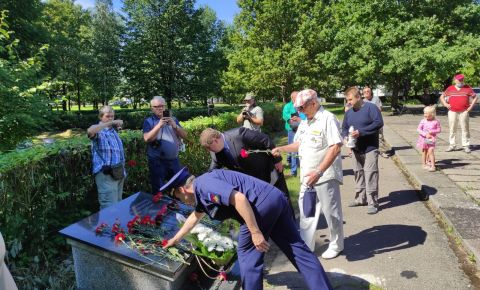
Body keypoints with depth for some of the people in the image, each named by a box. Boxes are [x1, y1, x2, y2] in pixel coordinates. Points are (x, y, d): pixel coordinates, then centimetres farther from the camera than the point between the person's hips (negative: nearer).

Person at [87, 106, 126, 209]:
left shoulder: (113, 130, 14)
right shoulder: (98, 131, -9)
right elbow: (90, 131, -36)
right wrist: (110, 123, -33)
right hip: (106, 174, -8)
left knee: (118, 203, 19)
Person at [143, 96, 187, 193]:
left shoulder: (173, 119, 10)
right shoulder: (148, 121, 0)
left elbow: (184, 135, 2)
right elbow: (147, 139, -15)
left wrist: (174, 126, -14)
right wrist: (159, 125, -22)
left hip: (174, 160, 3)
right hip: (157, 161, -3)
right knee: (158, 189, 6)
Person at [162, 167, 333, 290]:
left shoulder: (203, 184, -9)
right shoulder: (200, 193, 23)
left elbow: (239, 198, -21)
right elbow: (194, 217, 41)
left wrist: (255, 232, -18)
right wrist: (175, 240, 51)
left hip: (263, 202, -10)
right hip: (274, 199, 10)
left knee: (247, 253, 6)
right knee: (296, 247, 12)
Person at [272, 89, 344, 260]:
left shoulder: (328, 119, -14)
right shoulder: (304, 122, 12)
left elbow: (336, 148, -21)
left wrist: (319, 172, -26)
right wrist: (282, 149, 4)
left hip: (325, 175, -8)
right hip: (307, 176, 8)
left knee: (331, 212, 7)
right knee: (306, 211, 13)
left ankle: (336, 245, 28)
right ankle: (306, 246, 27)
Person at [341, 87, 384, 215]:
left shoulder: (371, 107, -8)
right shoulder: (349, 112, 11)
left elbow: (379, 123, -18)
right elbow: (344, 128, 16)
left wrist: (360, 132, -23)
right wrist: (346, 137, -7)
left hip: (370, 148, -7)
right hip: (356, 149, 7)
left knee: (370, 174, -8)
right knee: (358, 173, 13)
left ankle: (373, 203, -1)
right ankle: (360, 198, 26)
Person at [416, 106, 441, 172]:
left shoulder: (436, 121, -5)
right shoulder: (423, 121, -5)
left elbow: (439, 129, 1)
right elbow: (418, 129, -6)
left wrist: (432, 131, -16)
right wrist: (425, 134, -18)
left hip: (431, 139, -2)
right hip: (423, 139, 2)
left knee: (430, 151, -11)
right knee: (424, 151, 12)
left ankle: (433, 166, -9)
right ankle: (424, 164, 26)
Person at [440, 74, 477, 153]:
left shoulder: (467, 88, 6)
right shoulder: (450, 88, 7)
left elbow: (475, 97, 10)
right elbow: (442, 97, 15)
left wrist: (471, 106, 0)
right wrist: (445, 104, 1)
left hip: (464, 112, -1)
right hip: (452, 112, 1)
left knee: (465, 129, 0)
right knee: (452, 129, 6)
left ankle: (466, 146, 7)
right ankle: (452, 145, 15)